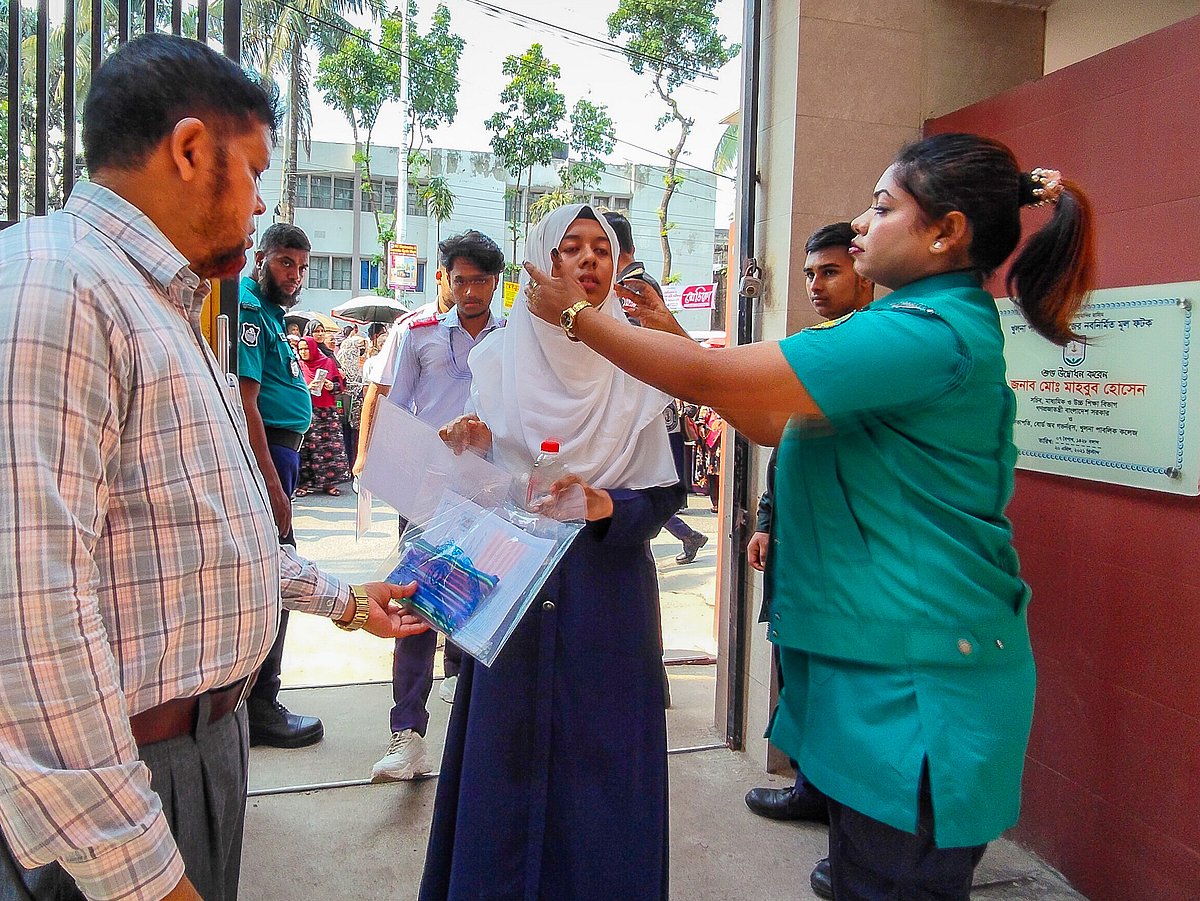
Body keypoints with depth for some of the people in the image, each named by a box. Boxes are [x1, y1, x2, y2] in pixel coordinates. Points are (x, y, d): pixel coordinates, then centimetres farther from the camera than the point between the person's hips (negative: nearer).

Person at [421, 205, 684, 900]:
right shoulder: (497, 358, 3)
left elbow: (666, 492, -1)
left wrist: (606, 506, -20)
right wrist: (466, 451, -16)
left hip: (608, 588, 0)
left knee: (600, 757, 7)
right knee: (508, 753, 8)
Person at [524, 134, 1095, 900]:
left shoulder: (930, 332, -20)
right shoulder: (942, 322, 13)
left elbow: (719, 379, -22)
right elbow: (770, 424, 13)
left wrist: (578, 316, -10)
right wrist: (669, 333, 11)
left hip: (915, 689, -10)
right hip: (874, 665, 10)